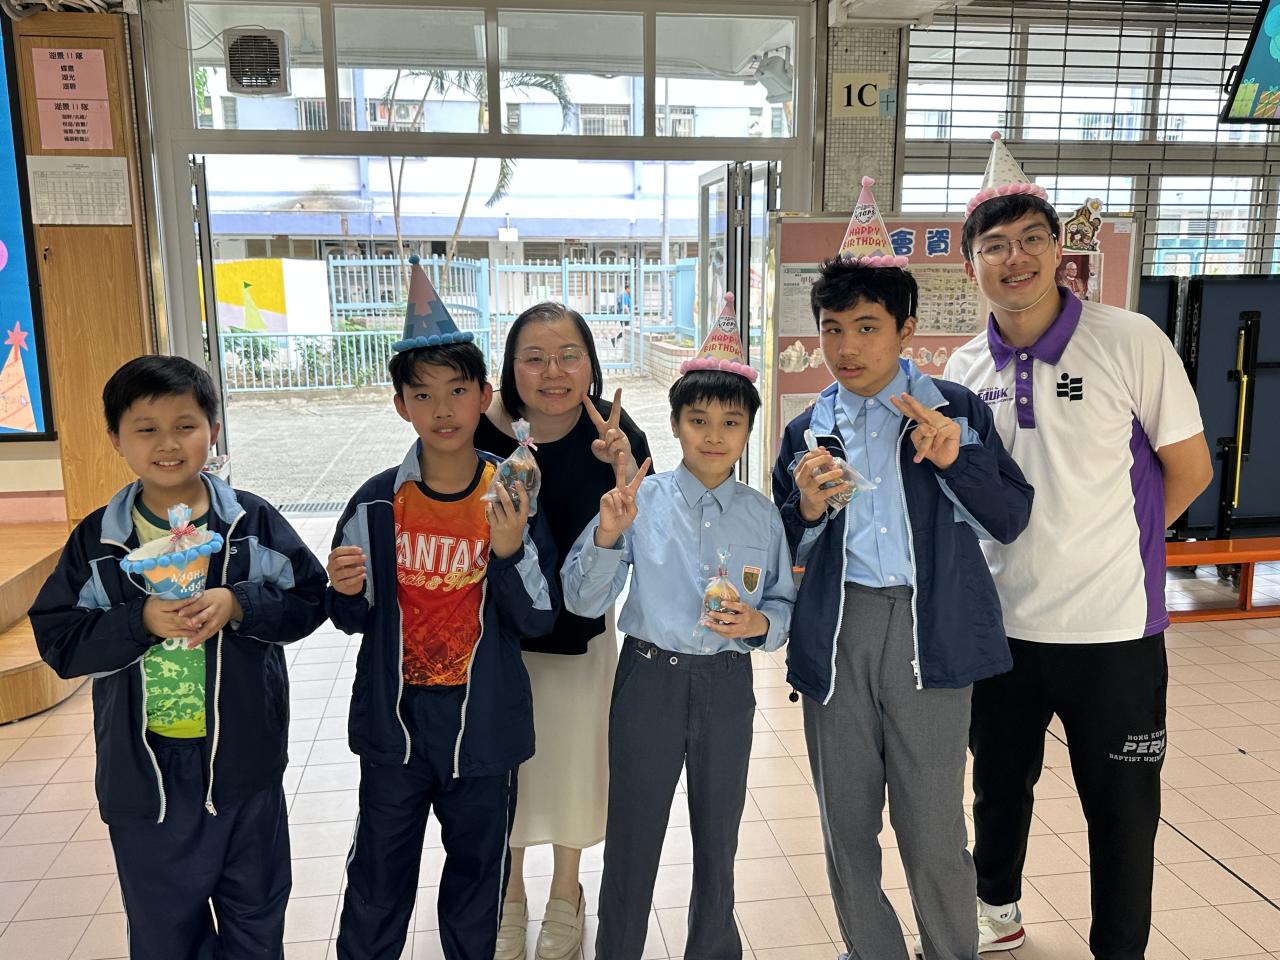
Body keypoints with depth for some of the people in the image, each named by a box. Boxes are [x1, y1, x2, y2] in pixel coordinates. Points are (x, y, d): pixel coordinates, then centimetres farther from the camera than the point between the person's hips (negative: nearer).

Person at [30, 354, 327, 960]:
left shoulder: (253, 522, -6)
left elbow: (308, 600, -5)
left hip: (243, 759, 0)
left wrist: (236, 605, -21)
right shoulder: (96, 540, -4)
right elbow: (58, 642, -5)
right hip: (143, 771, 1)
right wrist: (142, 620, -21)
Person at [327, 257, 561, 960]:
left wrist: (511, 550, -25)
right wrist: (346, 592, -18)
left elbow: (539, 620, -9)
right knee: (378, 880, 15)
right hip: (393, 722, 1)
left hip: (484, 726, 0)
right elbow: (354, 619, 5)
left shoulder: (513, 500, -10)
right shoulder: (377, 502, -7)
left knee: (476, 877, 18)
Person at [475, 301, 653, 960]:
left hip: (582, 632, 0)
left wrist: (626, 470, -34)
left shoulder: (615, 435, -16)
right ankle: (509, 903, 42)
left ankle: (565, 900, 43)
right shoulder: (484, 430, -17)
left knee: (573, 760, 17)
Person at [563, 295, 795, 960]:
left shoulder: (762, 516, -1)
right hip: (649, 680, -2)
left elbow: (785, 604, 6)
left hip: (727, 686, 2)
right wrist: (607, 536, -26)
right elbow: (584, 601, -10)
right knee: (632, 838, 12)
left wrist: (758, 623, -16)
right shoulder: (639, 500, -8)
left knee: (718, 836, 20)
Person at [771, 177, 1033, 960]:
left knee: (934, 830, 3)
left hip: (928, 629, -3)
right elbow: (786, 558, 11)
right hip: (837, 632, 3)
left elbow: (1010, 519, -1)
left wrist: (955, 460, -17)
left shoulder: (957, 411, 2)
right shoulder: (807, 432, 9)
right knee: (846, 824, 13)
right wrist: (807, 509, -10)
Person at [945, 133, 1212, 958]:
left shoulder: (1128, 341, -10)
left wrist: (1108, 543, 2)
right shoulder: (965, 370, 2)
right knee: (999, 785, 21)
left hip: (1112, 629, -4)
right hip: (1000, 625, 4)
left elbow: (1189, 469, -4)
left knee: (1121, 808, 11)